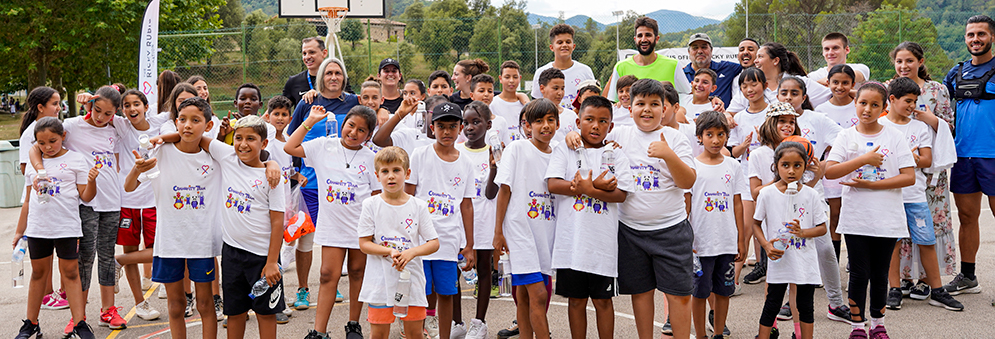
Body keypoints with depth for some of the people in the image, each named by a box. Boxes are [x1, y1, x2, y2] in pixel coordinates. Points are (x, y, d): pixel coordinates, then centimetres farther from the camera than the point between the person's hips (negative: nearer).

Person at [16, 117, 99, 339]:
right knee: (38, 273, 11)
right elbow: (28, 200, 16)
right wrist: (19, 230, 17)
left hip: (67, 227, -3)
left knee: (70, 273, -1)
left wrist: (91, 181, -21)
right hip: (37, 227, 3)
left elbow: (86, 197, -1)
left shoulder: (76, 160, 0)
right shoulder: (34, 164, 10)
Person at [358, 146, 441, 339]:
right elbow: (364, 244, -3)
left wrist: (412, 252, -18)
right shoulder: (371, 205, -1)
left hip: (412, 279, 1)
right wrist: (390, 252, -19)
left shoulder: (419, 206, 0)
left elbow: (434, 243, 0)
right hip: (380, 280, -1)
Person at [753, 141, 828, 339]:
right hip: (778, 259, -1)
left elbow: (822, 228, 1)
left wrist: (802, 232, -18)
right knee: (772, 305, 3)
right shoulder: (767, 193, -5)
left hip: (805, 260, 1)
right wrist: (766, 245, -12)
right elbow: (756, 224, 4)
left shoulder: (811, 194, -3)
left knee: (805, 306, 10)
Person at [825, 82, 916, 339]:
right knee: (859, 274, 3)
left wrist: (870, 184, -13)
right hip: (855, 218, 0)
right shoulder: (846, 137, 2)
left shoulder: (894, 137, 1)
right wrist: (864, 159, -18)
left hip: (887, 219, 0)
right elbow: (829, 171, -11)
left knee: (880, 274, 10)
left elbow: (909, 177, -6)